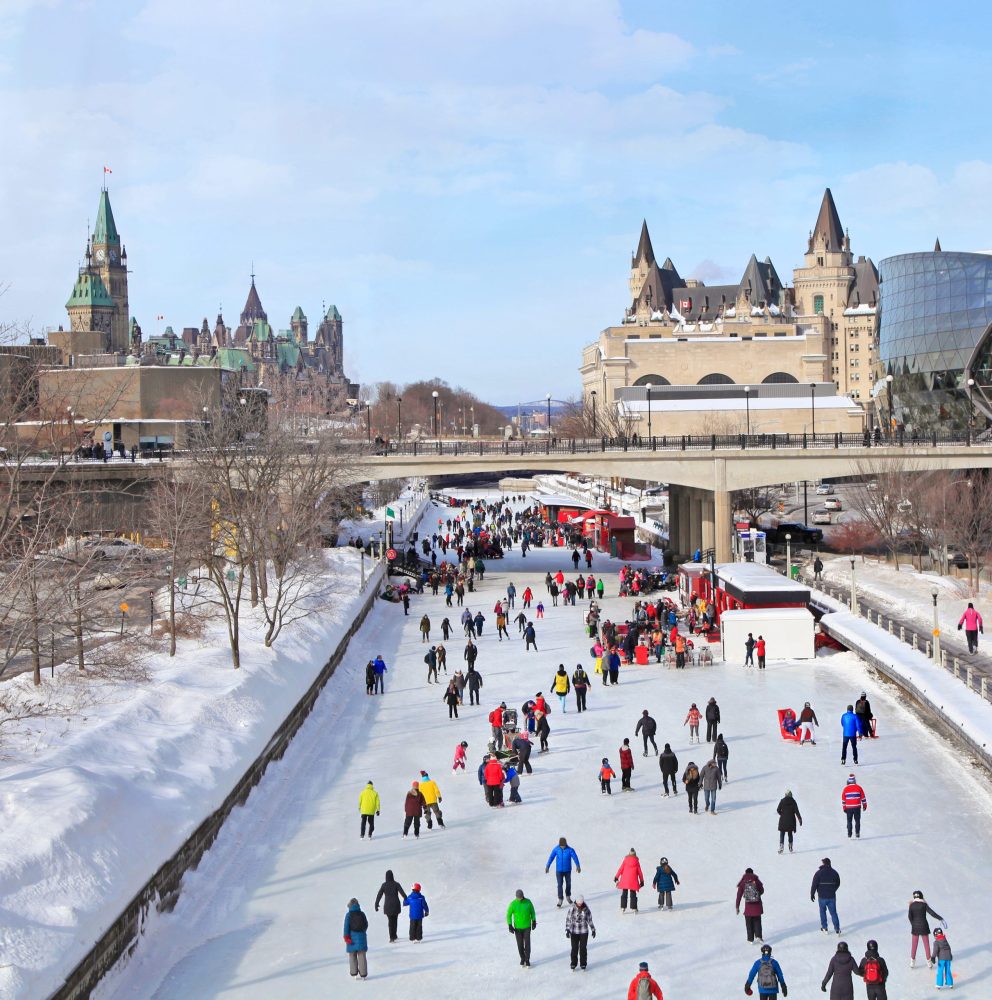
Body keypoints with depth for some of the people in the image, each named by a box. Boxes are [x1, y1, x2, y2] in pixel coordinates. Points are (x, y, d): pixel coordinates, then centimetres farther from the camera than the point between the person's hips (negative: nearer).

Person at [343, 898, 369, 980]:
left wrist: (346, 936, -9)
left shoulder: (349, 915, -7)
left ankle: (354, 973, 12)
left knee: (352, 956, 10)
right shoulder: (362, 914, 1)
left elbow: (346, 926, -11)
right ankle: (363, 974, 2)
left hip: (352, 937, -2)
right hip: (361, 936, 2)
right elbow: (366, 925, 7)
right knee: (362, 956, 4)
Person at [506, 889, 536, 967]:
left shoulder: (528, 902, -8)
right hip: (517, 928, 0)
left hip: (527, 927, 0)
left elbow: (532, 912, 7)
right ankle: (522, 959, 24)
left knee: (527, 944, -3)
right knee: (520, 944, 7)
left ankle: (527, 960, 6)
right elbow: (509, 915, -3)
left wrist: (534, 921, 7)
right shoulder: (513, 904, -11)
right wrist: (510, 925, -7)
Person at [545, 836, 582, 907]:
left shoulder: (570, 850, -15)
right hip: (559, 870, 0)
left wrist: (578, 866, -36)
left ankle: (568, 896, 38)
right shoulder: (556, 849, -10)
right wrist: (547, 866, -8)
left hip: (567, 870, 0)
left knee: (568, 884, 15)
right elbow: (551, 857, -4)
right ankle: (560, 899, 6)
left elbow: (575, 857, -22)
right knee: (560, 885, -5)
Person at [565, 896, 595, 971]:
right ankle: (573, 964, 19)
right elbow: (568, 919, -6)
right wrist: (567, 930, -13)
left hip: (584, 932, 1)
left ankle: (583, 965, 20)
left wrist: (593, 929, 13)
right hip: (574, 932, -1)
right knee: (574, 948, 4)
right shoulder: (572, 909, -10)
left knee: (583, 949, 6)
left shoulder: (586, 910, -5)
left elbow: (590, 920, 7)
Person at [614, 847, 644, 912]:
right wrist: (642, 880, 12)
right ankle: (634, 908, 0)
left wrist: (616, 877, 4)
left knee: (624, 894, 7)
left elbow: (621, 869, 0)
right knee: (633, 894, 4)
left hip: (624, 880, 1)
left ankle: (623, 908, 2)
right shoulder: (636, 861, 2)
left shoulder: (625, 860, 3)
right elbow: (639, 871, 4)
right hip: (633, 880, 0)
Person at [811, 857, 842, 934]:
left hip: (822, 897, -3)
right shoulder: (834, 873, 1)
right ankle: (837, 929, 6)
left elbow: (814, 885, -12)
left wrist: (812, 894, -1)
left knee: (823, 911, 16)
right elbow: (838, 884, 12)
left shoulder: (819, 873, -13)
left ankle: (824, 927, 21)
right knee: (833, 912, 9)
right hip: (832, 896, 3)